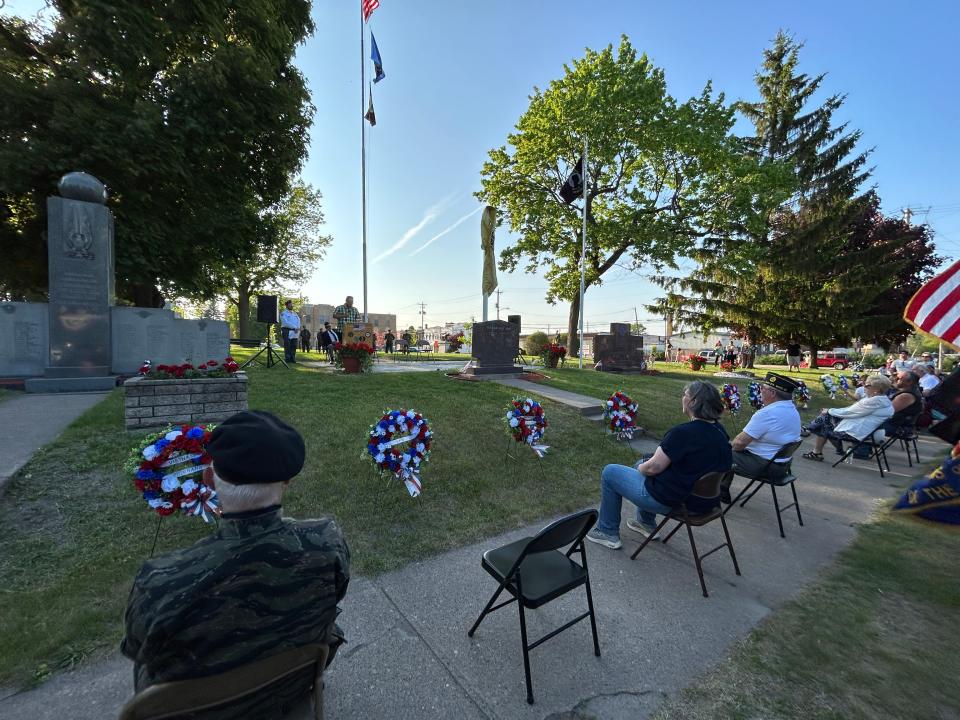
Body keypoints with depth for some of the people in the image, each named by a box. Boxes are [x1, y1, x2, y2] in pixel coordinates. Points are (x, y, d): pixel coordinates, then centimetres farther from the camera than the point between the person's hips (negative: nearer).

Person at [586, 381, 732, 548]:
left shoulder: (682, 432, -28)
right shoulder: (720, 431, -2)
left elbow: (653, 467, -24)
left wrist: (640, 467, -1)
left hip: (669, 501, -9)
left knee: (609, 473, 7)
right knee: (641, 463, 30)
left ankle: (608, 532, 20)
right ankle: (647, 523, 39)